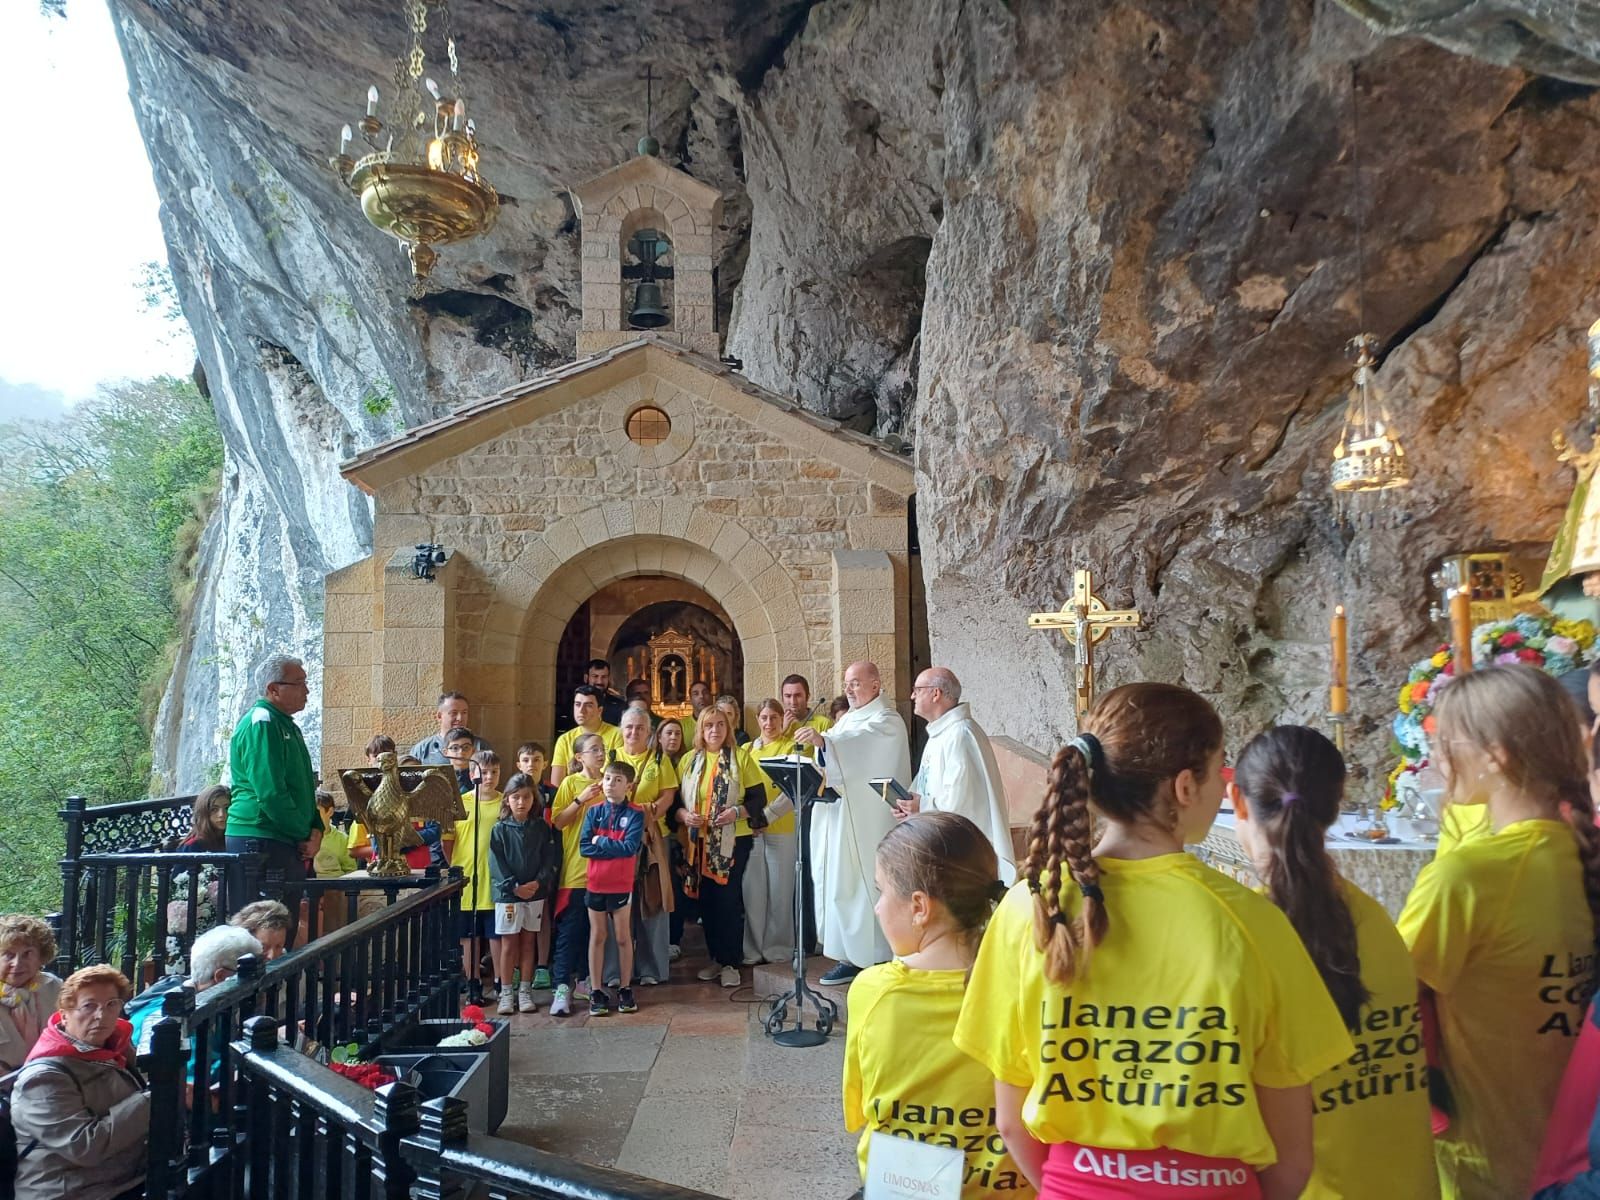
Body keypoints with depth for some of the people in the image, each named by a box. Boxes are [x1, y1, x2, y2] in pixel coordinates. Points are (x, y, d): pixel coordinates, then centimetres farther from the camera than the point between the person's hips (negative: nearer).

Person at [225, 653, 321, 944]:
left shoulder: (287, 725, 17)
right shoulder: (261, 724, -14)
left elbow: (303, 787, 22)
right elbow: (271, 793, -21)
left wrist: (315, 829, 6)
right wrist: (305, 835, -12)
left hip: (289, 845, 10)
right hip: (260, 843, -10)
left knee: (285, 934, 14)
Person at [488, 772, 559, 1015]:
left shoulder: (542, 828, 3)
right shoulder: (500, 829, -3)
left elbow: (550, 859, 0)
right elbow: (496, 863, -7)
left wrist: (539, 882, -14)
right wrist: (514, 886, -15)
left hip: (536, 893, 2)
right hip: (508, 894, -2)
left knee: (528, 943, 9)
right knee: (508, 944, 3)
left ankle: (525, 991, 17)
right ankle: (506, 993, 11)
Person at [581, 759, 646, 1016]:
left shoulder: (635, 814, -6)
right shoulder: (594, 812, 1)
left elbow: (630, 848, -18)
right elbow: (584, 847, -7)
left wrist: (601, 842, -11)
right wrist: (615, 848, -14)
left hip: (622, 886, -2)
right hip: (595, 884, 2)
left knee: (623, 937, 8)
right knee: (597, 937, 10)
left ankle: (625, 990, 20)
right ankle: (596, 991, 19)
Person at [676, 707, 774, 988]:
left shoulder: (741, 756, 0)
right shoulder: (690, 760, 9)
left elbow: (759, 797, -3)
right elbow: (677, 798, 11)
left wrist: (737, 812, -18)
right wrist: (684, 815, -9)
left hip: (733, 840, -3)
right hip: (700, 841, 3)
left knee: (729, 899, -3)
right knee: (707, 900, 8)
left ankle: (731, 962, 8)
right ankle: (716, 957, 22)